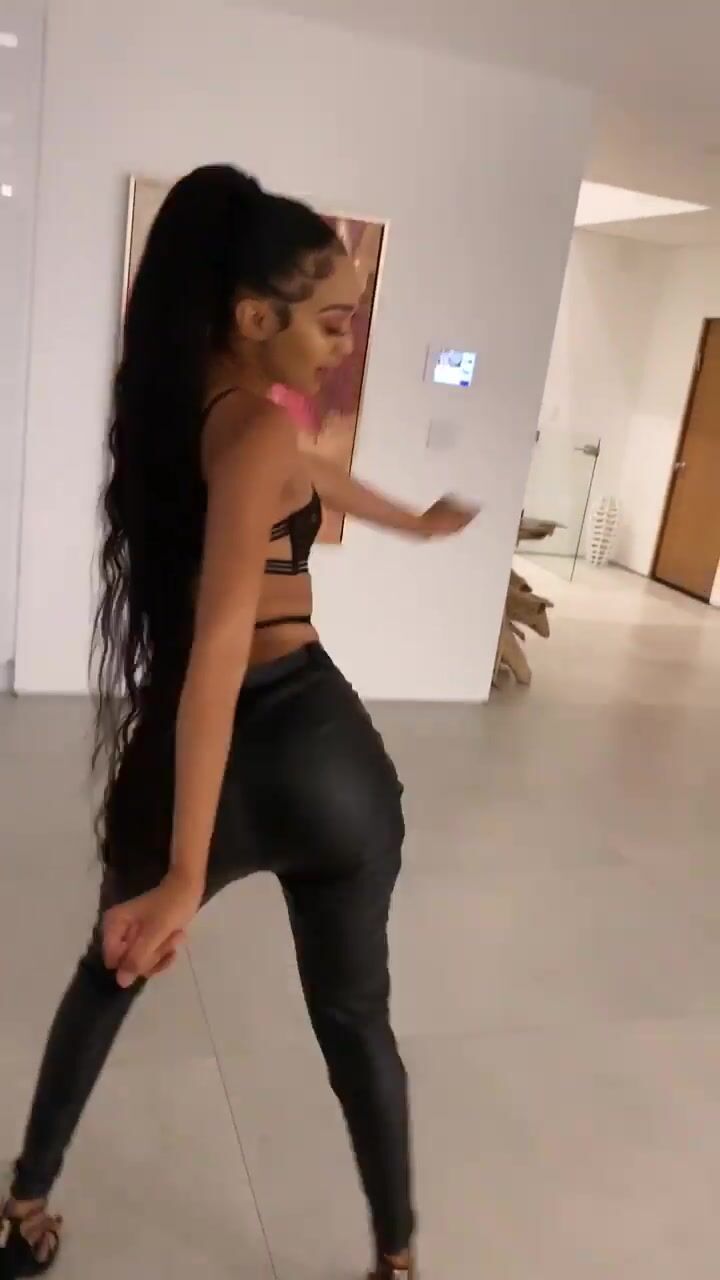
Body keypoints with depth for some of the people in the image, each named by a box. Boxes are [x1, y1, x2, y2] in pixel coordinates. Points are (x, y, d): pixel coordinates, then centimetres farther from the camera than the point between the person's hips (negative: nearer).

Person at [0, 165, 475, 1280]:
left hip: (190, 750, 6)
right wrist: (189, 873, -28)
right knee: (355, 1017, 14)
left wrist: (414, 521, 44)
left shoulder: (184, 400, 8)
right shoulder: (258, 425, -17)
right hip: (308, 742, -6)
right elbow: (219, 649, -26)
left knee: (113, 971, 28)